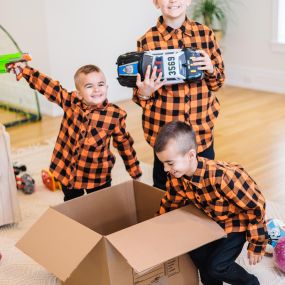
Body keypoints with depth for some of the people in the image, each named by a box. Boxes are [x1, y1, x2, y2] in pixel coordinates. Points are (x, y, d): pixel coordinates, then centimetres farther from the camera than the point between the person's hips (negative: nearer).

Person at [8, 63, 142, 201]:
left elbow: (124, 143, -3)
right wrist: (23, 69, -14)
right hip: (66, 171, 3)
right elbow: (46, 84, -7)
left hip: (97, 176, -2)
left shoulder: (116, 115, -15)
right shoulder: (70, 101, -11)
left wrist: (135, 172, 4)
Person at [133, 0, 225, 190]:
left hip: (202, 128, 2)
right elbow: (141, 93, 2)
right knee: (165, 190, 8)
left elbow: (219, 81, 8)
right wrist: (144, 93, -20)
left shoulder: (206, 34, 2)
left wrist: (211, 69, -12)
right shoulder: (146, 41, -5)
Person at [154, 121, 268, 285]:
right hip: (212, 220, 6)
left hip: (238, 221, -6)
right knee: (198, 254, -9)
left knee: (216, 266, -14)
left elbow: (256, 206, -27)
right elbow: (170, 205, 1)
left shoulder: (222, 177, -40)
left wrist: (257, 245, -16)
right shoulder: (175, 176, -20)